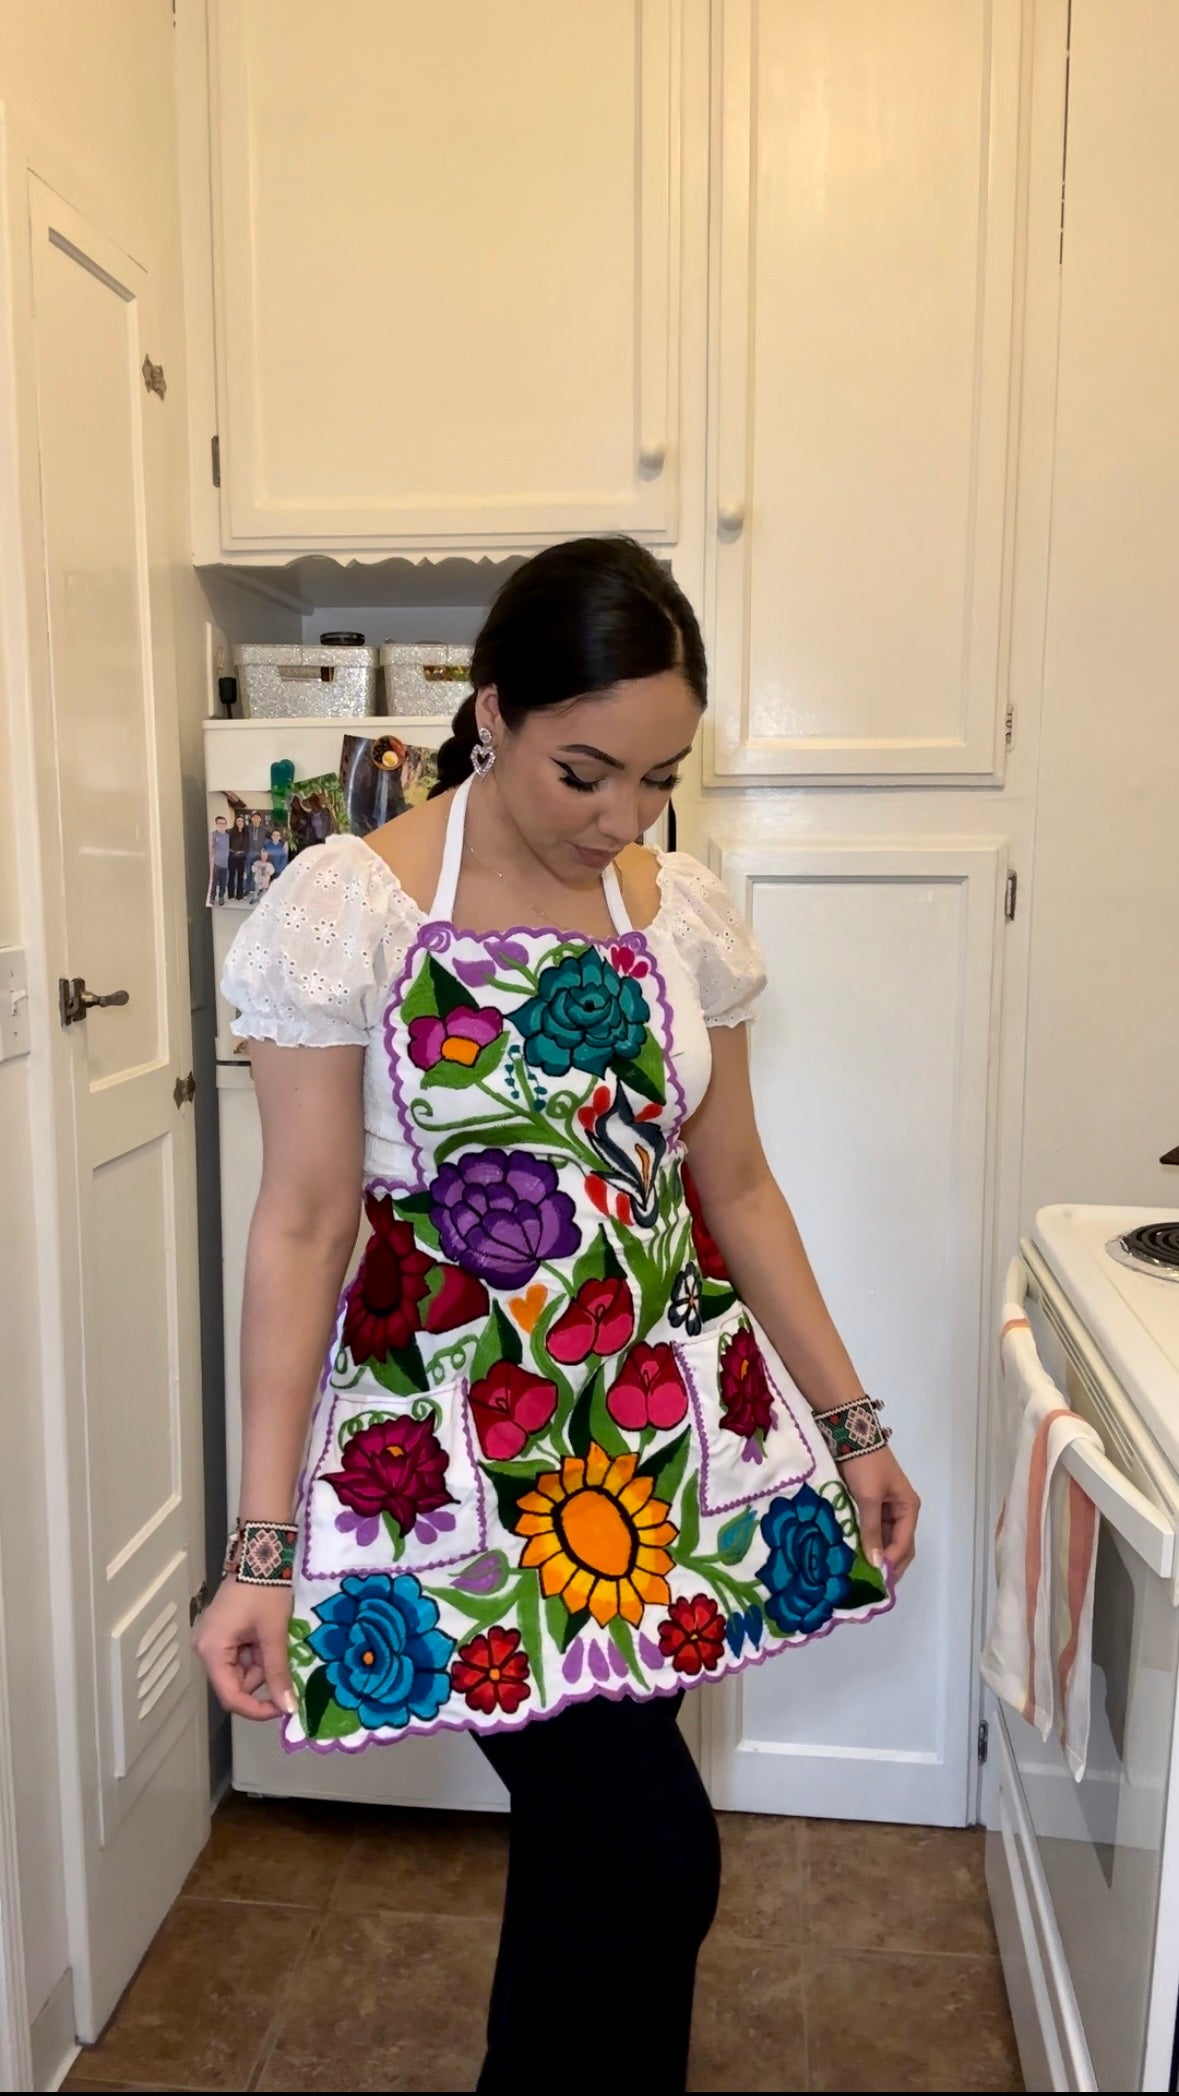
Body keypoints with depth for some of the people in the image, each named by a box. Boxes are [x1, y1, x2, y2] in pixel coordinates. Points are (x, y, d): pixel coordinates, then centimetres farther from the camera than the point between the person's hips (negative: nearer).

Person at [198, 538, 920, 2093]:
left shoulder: (685, 913, 1)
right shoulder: (348, 908, -11)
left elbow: (735, 1188, 8)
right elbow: (302, 1228, -11)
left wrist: (851, 1424, 9)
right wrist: (262, 1546, -11)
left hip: (669, 1423, 5)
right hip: (457, 1441, -4)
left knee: (579, 1823, 17)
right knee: (657, 1860, -4)